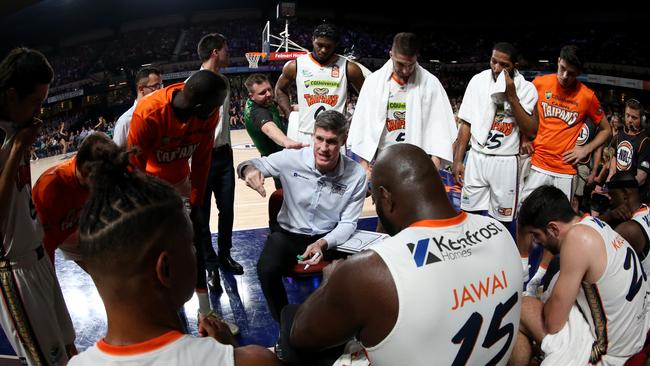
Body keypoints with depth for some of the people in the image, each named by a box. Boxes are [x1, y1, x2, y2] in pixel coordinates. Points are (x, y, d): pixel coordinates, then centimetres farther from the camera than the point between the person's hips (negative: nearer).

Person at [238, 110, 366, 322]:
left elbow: (348, 223, -9)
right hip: (288, 233, 0)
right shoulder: (292, 159, -16)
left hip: (330, 238, 1)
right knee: (267, 270, -28)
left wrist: (322, 243, -29)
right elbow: (254, 165, -2)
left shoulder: (356, 175, -15)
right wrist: (249, 170, -29)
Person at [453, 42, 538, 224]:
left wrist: (512, 97, -18)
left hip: (506, 162, -1)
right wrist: (458, 160, -1)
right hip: (477, 158, 2)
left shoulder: (526, 89, -5)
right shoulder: (478, 81, 0)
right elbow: (466, 123, 4)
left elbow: (531, 132, -13)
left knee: (502, 220, 5)